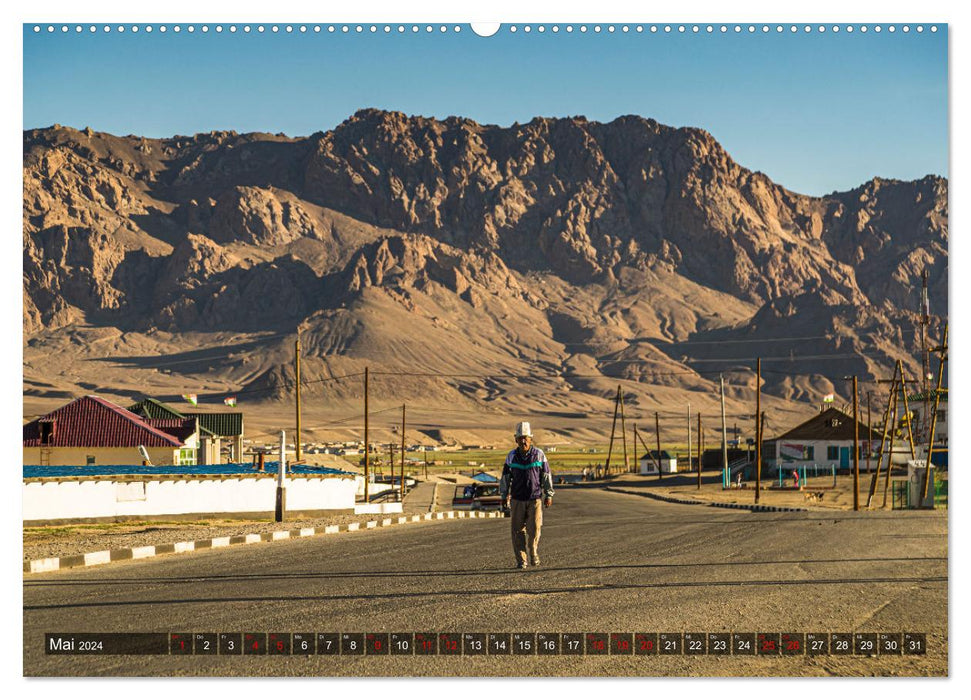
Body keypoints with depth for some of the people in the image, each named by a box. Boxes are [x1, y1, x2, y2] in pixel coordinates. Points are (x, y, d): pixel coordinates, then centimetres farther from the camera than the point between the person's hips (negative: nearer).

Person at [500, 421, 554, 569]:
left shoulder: (539, 454, -1)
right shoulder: (512, 456, 3)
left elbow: (547, 476, 4)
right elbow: (505, 477, 8)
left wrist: (549, 495, 3)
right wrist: (504, 496, 6)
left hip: (535, 498, -1)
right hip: (517, 500, 1)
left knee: (534, 528, -8)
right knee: (518, 530, 1)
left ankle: (533, 552, 17)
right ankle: (521, 560, 8)